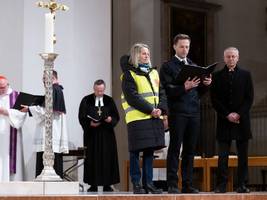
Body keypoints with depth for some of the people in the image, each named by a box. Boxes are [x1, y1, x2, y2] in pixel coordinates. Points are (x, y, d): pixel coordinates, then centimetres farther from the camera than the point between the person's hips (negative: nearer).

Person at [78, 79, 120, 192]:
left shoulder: (109, 101, 7)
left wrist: (111, 119, -15)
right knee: (92, 159, -2)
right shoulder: (86, 100, 2)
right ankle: (93, 185, 4)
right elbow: (82, 117, -1)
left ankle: (107, 185, 4)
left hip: (107, 134, 1)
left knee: (107, 157, -1)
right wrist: (90, 123, -18)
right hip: (92, 134, -1)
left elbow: (116, 116, 6)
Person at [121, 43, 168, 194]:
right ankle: (136, 184, 2)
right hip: (137, 118, -6)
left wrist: (161, 109, -6)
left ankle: (148, 183, 12)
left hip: (154, 118, 6)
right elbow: (132, 96, -12)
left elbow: (162, 92, 13)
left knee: (150, 151, 7)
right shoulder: (129, 74, -1)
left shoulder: (154, 73, 18)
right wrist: (150, 109, -17)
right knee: (135, 152, -3)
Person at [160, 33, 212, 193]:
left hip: (194, 113, 5)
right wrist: (184, 87, -22)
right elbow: (169, 91, -8)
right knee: (175, 149, -4)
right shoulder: (168, 67, 2)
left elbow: (199, 92, 18)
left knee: (190, 150, 5)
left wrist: (206, 84, -1)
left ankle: (187, 184, 10)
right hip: (177, 112, -5)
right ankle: (172, 184, -1)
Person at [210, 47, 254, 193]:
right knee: (222, 156, -3)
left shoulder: (245, 75, 9)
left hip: (242, 120, 1)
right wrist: (227, 115, -8)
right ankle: (221, 185, -2)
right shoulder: (217, 76, 8)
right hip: (224, 121, 0)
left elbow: (249, 98, 4)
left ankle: (242, 185, 5)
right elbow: (214, 100, 3)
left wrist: (239, 114, -8)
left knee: (243, 155, 1)